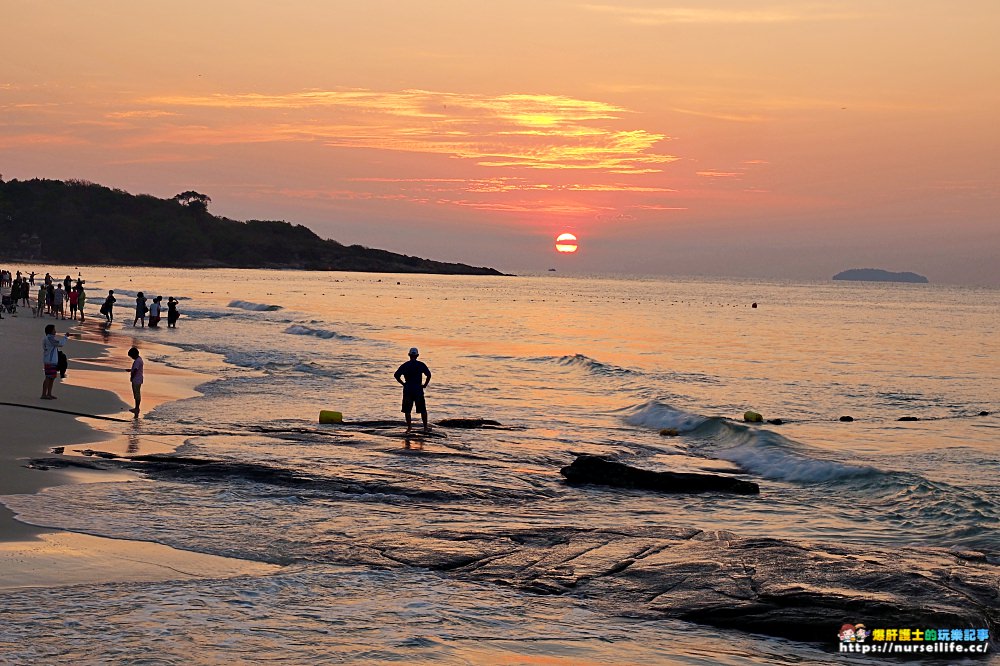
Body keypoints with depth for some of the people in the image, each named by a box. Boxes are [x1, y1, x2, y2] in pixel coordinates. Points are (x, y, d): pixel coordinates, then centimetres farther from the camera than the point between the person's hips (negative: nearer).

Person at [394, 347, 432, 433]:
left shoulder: (405, 365, 3)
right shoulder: (421, 365, 0)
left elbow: (396, 375, -3)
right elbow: (429, 375, -8)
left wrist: (403, 383, 6)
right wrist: (425, 384, 3)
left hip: (408, 389, 0)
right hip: (418, 389, 0)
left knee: (407, 410, 7)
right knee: (423, 410, 7)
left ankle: (409, 426, 0)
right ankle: (425, 427, 6)